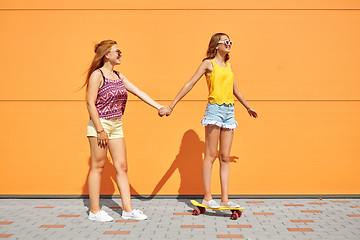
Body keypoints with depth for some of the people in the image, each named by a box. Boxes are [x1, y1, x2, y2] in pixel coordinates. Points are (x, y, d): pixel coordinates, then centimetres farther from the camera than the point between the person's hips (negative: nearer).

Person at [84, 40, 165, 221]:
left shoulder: (119, 76, 13)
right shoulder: (97, 75, -9)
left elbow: (138, 92, 10)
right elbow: (90, 104, -13)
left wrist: (158, 106, 2)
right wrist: (100, 129, -17)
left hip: (116, 125, 8)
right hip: (100, 124, -7)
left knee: (122, 167, 6)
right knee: (97, 167, 0)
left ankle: (127, 209, 12)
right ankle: (94, 211, 10)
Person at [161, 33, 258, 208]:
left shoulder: (228, 65, 19)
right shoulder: (208, 63, 1)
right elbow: (189, 85, -3)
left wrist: (248, 107, 41)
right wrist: (171, 106, -9)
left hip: (229, 111, 6)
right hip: (215, 109, -6)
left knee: (225, 157, 4)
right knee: (211, 155, -5)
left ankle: (225, 199, 6)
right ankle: (207, 197, 0)